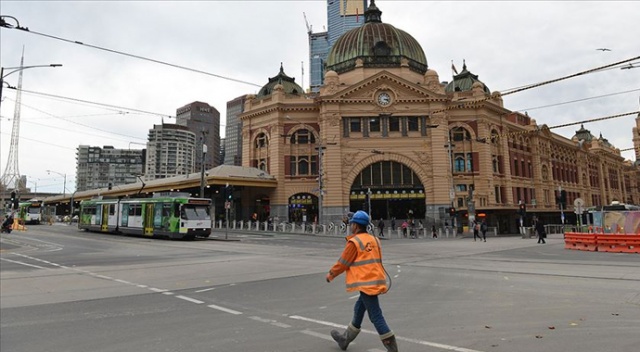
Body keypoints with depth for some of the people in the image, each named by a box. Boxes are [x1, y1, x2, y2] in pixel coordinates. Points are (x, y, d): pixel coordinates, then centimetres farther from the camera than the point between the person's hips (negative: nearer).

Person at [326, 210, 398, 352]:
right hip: (376, 280, 9)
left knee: (375, 315, -2)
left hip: (367, 283, -9)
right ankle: (345, 339, 37)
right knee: (359, 309, 21)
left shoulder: (354, 242, -13)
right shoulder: (374, 239, 10)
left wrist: (330, 275, 8)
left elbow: (343, 263, -7)